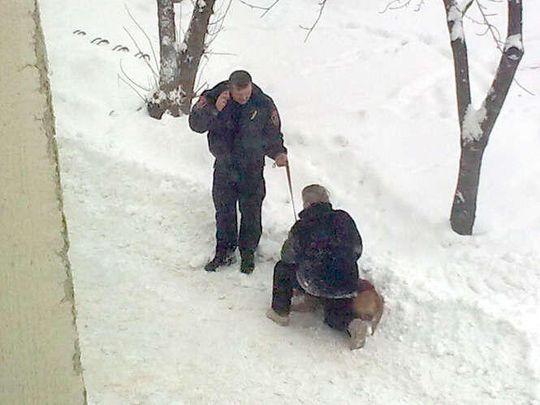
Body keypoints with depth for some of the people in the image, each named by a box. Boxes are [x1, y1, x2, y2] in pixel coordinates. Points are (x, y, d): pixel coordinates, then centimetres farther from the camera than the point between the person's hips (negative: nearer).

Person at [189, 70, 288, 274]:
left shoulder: (264, 104, -11)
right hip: (224, 167, 1)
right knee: (224, 211, 12)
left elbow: (272, 133, 1)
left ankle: (248, 253, 26)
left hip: (252, 168, -1)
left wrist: (278, 152, -16)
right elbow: (196, 124, -16)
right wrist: (214, 110, -31)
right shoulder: (213, 97, -12)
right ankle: (224, 252, 29)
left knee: (251, 213, 7)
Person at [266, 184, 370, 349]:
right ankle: (353, 323, 0)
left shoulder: (301, 227, -5)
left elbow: (288, 256, 8)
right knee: (335, 313, 31)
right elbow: (357, 250, 14)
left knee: (283, 268, 21)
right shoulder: (344, 219, 5)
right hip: (347, 286, 4)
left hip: (314, 285, -4)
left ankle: (280, 312, 25)